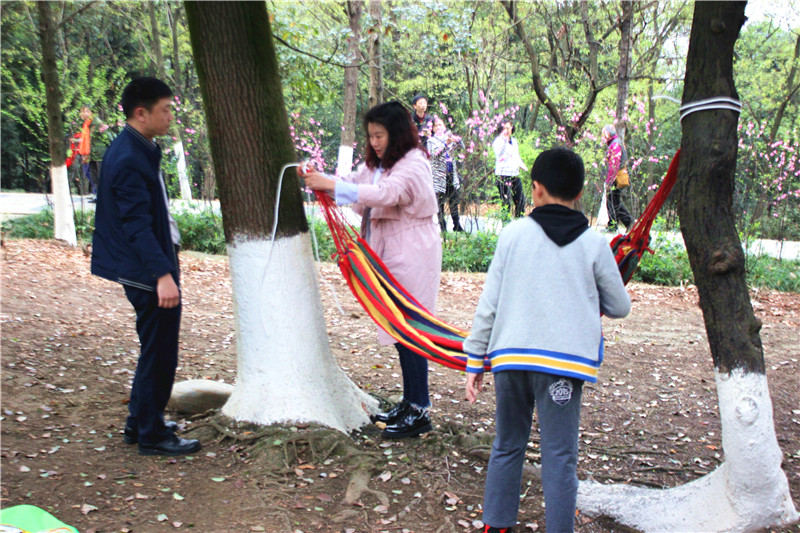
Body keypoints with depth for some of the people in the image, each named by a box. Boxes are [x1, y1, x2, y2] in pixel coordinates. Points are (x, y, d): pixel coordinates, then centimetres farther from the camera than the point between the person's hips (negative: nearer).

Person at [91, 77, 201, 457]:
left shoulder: (137, 150, 12)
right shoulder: (129, 159, -20)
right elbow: (137, 224, -25)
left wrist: (168, 262, 23)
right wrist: (162, 274, -30)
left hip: (153, 266, 11)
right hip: (148, 272, -11)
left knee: (155, 350, 20)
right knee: (159, 353, 0)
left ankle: (140, 422, 33)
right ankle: (152, 435, 13)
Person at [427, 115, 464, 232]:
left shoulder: (449, 137, 14)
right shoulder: (431, 140, 3)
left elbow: (461, 146, 1)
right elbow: (434, 153, -14)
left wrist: (456, 140, -20)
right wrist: (445, 144, -27)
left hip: (452, 174, 4)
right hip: (439, 174, -4)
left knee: (454, 200, 7)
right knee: (440, 202, -3)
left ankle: (457, 225, 14)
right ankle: (442, 226, 2)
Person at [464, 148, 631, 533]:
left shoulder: (513, 234, 3)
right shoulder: (594, 244, 3)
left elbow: (488, 304, 3)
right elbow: (620, 308, 13)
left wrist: (475, 361, 9)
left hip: (510, 357, 2)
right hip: (563, 362, -1)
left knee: (506, 447, 16)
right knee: (559, 458, 4)